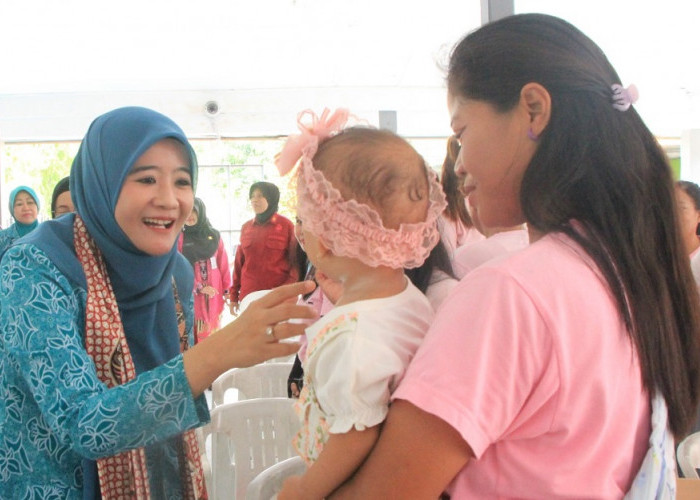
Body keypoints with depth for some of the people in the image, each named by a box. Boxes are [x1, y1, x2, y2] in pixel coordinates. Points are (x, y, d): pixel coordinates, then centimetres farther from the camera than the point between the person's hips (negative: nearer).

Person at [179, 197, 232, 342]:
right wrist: (199, 288, -14)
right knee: (195, 334, -4)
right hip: (191, 294, -3)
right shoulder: (179, 239, -1)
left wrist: (227, 290, 6)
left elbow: (223, 264, 9)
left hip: (214, 292, 3)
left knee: (212, 333, 8)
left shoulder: (214, 236, 8)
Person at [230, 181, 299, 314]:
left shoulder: (286, 225, 1)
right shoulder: (246, 227, 12)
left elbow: (295, 261, -1)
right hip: (248, 297, 3)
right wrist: (234, 295, 11)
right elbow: (239, 262, 14)